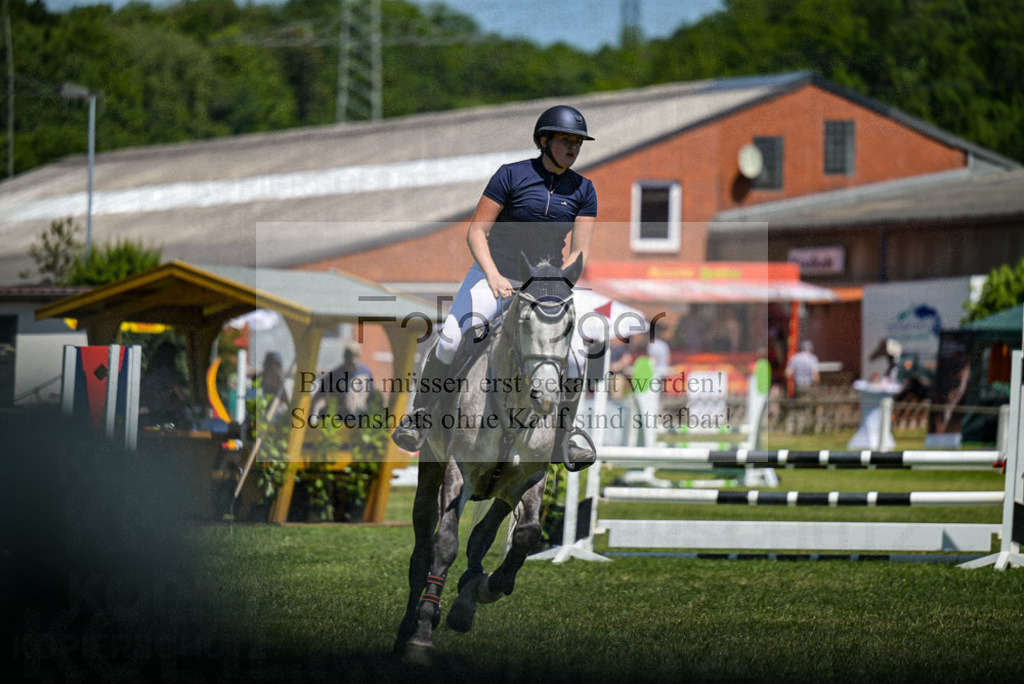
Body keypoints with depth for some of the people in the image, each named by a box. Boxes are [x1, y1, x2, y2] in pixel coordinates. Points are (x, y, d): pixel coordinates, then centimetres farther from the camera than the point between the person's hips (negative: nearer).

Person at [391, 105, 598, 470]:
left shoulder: (582, 190, 2)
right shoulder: (511, 175, -8)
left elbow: (579, 252, -2)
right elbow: (476, 232, -10)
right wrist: (494, 276, -25)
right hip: (496, 272, -3)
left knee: (574, 355, -15)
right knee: (451, 339, -25)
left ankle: (561, 442, 1)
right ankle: (418, 417, -9)